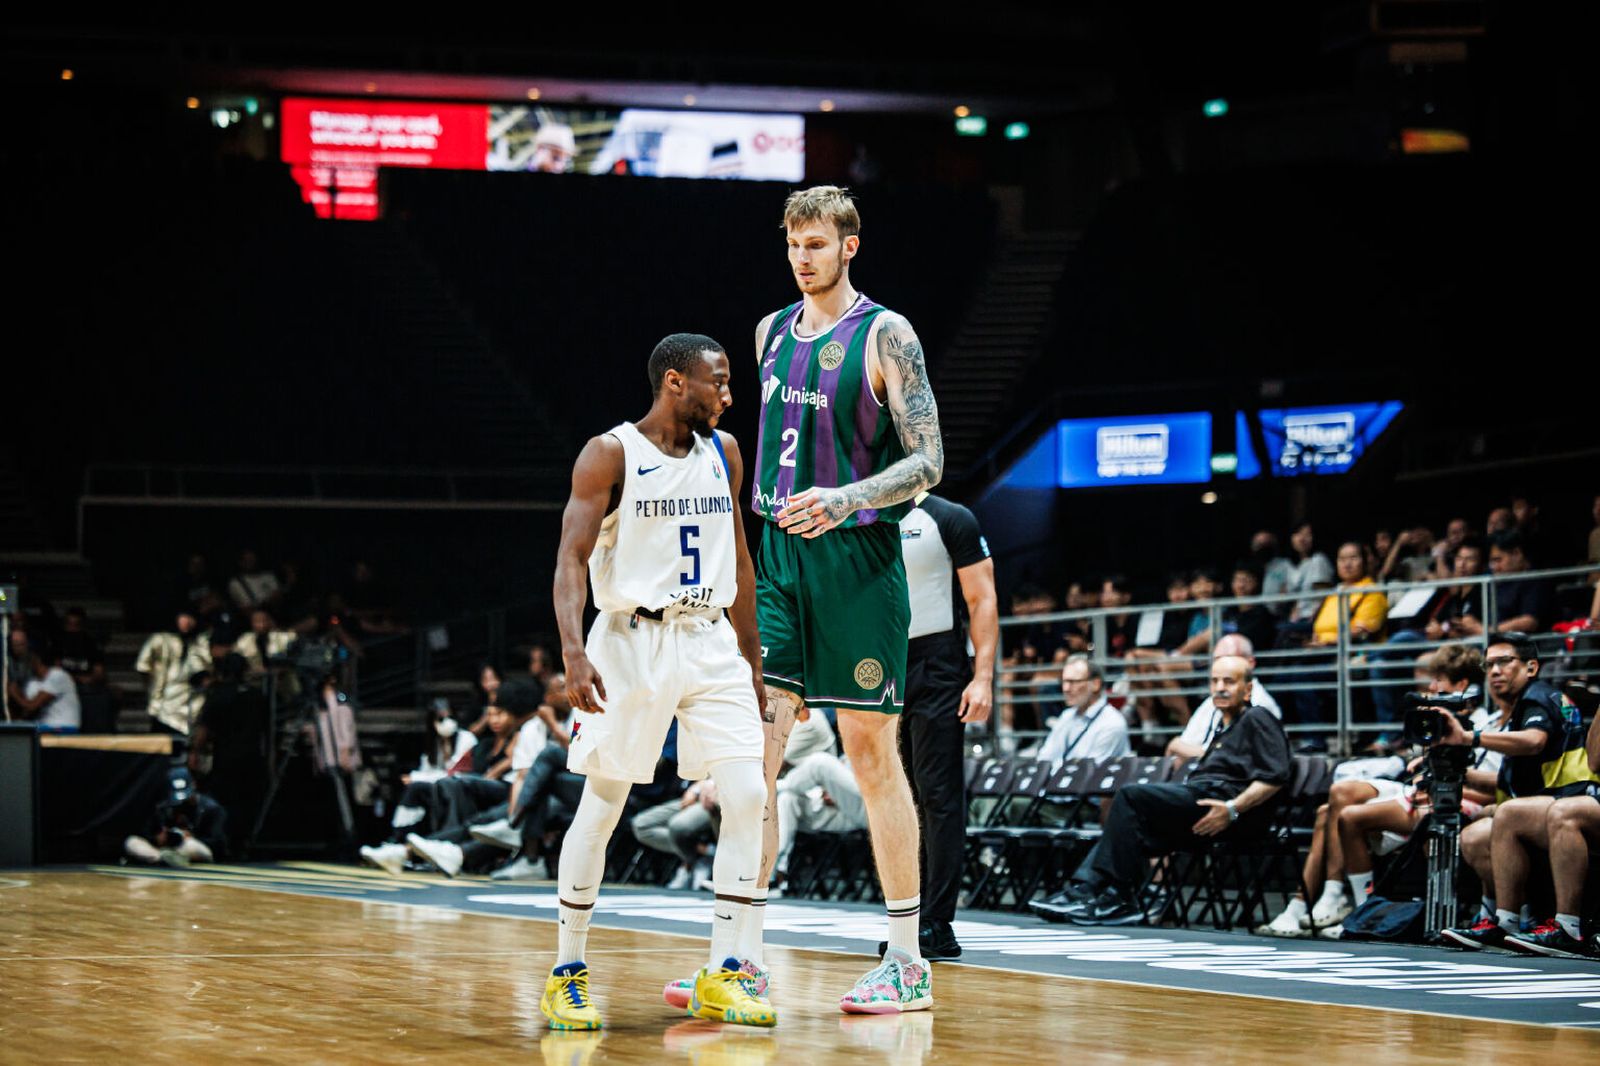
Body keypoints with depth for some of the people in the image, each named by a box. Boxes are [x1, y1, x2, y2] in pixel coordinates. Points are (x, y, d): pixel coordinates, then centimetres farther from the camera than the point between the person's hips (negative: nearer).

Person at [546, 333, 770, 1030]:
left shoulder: (724, 453, 10)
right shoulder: (610, 455, -8)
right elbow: (570, 560, -13)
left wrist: (752, 660, 17)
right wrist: (574, 653, -27)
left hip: (711, 642, 5)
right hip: (630, 640, -5)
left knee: (747, 796, -7)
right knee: (602, 807, 0)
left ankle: (719, 977, -1)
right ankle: (567, 973, 13)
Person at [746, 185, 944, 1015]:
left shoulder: (885, 335, -6)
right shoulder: (772, 331, 13)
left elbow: (928, 461, -11)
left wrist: (845, 499, -26)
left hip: (858, 561, -5)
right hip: (777, 560, 5)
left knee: (872, 753, 0)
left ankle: (908, 965, 8)